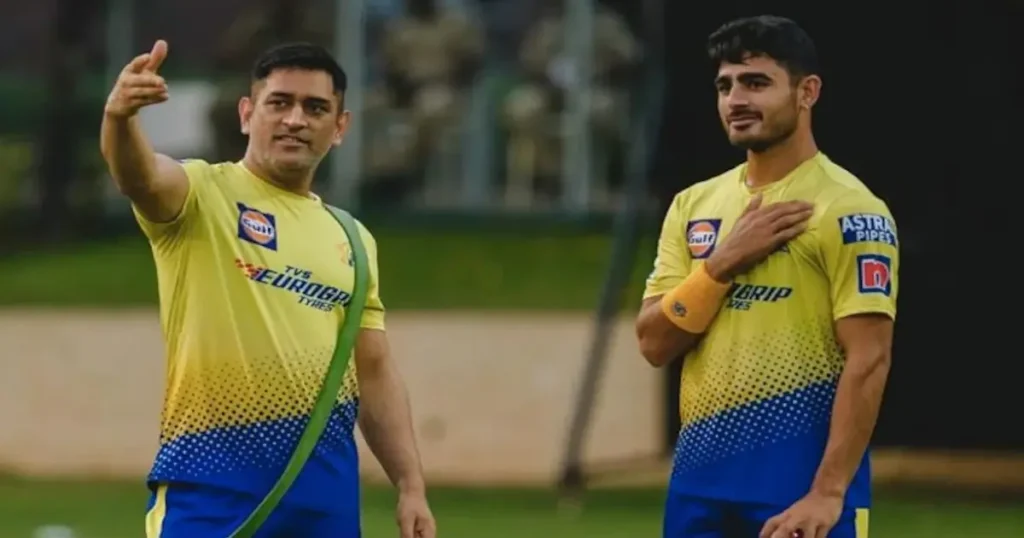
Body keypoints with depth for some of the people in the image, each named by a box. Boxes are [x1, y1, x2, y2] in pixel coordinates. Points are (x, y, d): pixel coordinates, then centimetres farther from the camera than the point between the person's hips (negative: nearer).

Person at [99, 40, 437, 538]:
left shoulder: (352, 239, 16)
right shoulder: (205, 195, -1)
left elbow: (375, 372, 18)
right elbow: (142, 176, -24)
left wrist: (411, 487, 8)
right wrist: (120, 118, -47)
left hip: (327, 487, 5)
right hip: (212, 480, -5)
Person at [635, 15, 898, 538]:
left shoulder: (848, 210, -7)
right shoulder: (693, 206, 13)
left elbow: (868, 360, -13)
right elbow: (654, 342, 6)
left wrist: (828, 492, -21)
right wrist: (724, 262, -9)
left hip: (801, 480, -7)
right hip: (699, 476, 7)